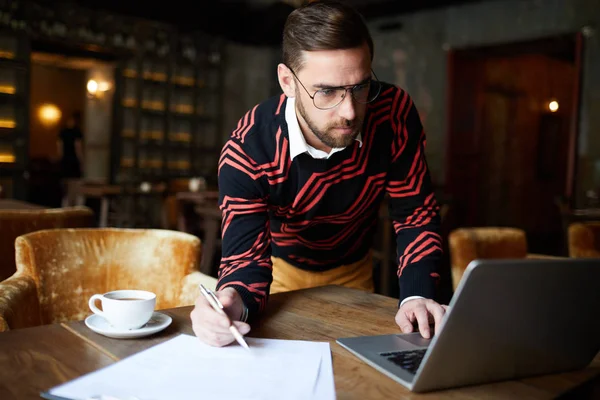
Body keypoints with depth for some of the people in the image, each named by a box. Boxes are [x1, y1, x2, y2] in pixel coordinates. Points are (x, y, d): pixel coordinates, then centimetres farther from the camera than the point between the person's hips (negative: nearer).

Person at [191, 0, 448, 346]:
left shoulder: (395, 114, -26)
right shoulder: (246, 151, -31)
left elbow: (416, 214, -18)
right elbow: (247, 255, -30)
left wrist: (418, 296, -34)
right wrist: (233, 301, -54)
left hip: (355, 268, 2)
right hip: (284, 268, -1)